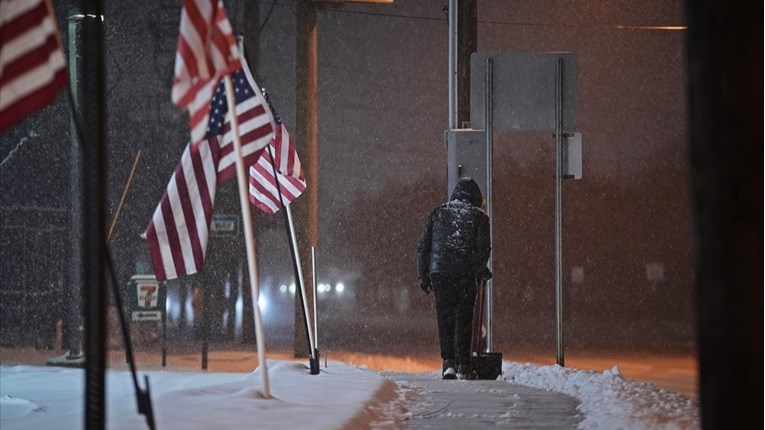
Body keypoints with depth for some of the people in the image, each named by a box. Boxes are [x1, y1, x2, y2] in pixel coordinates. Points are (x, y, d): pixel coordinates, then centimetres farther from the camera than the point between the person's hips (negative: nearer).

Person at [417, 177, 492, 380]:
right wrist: (481, 271, 14)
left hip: (439, 273, 1)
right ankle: (463, 366, 5)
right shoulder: (478, 216, 3)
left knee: (445, 319, 4)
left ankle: (448, 362, -9)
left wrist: (423, 276, 13)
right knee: (464, 320, 7)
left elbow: (423, 246, 8)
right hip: (467, 275, -1)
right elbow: (484, 248, -3)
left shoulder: (438, 213, 10)